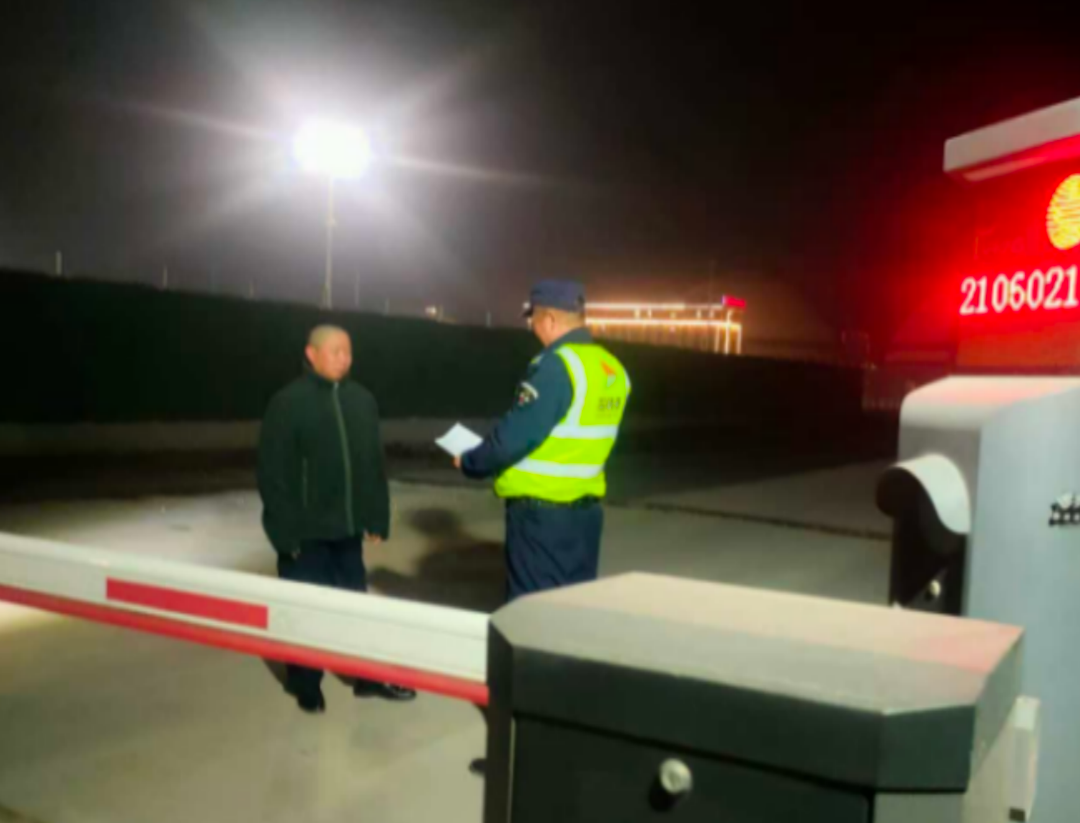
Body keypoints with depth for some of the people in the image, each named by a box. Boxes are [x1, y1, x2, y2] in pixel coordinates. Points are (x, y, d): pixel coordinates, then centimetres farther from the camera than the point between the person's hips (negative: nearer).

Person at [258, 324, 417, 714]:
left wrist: (377, 518, 8)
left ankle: (368, 677, 29)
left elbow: (374, 464, 10)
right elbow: (273, 472, -12)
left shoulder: (362, 399, 5)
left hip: (346, 527, 5)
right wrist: (286, 530, -15)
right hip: (305, 530, -4)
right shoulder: (288, 403, -11)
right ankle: (306, 686, 25)